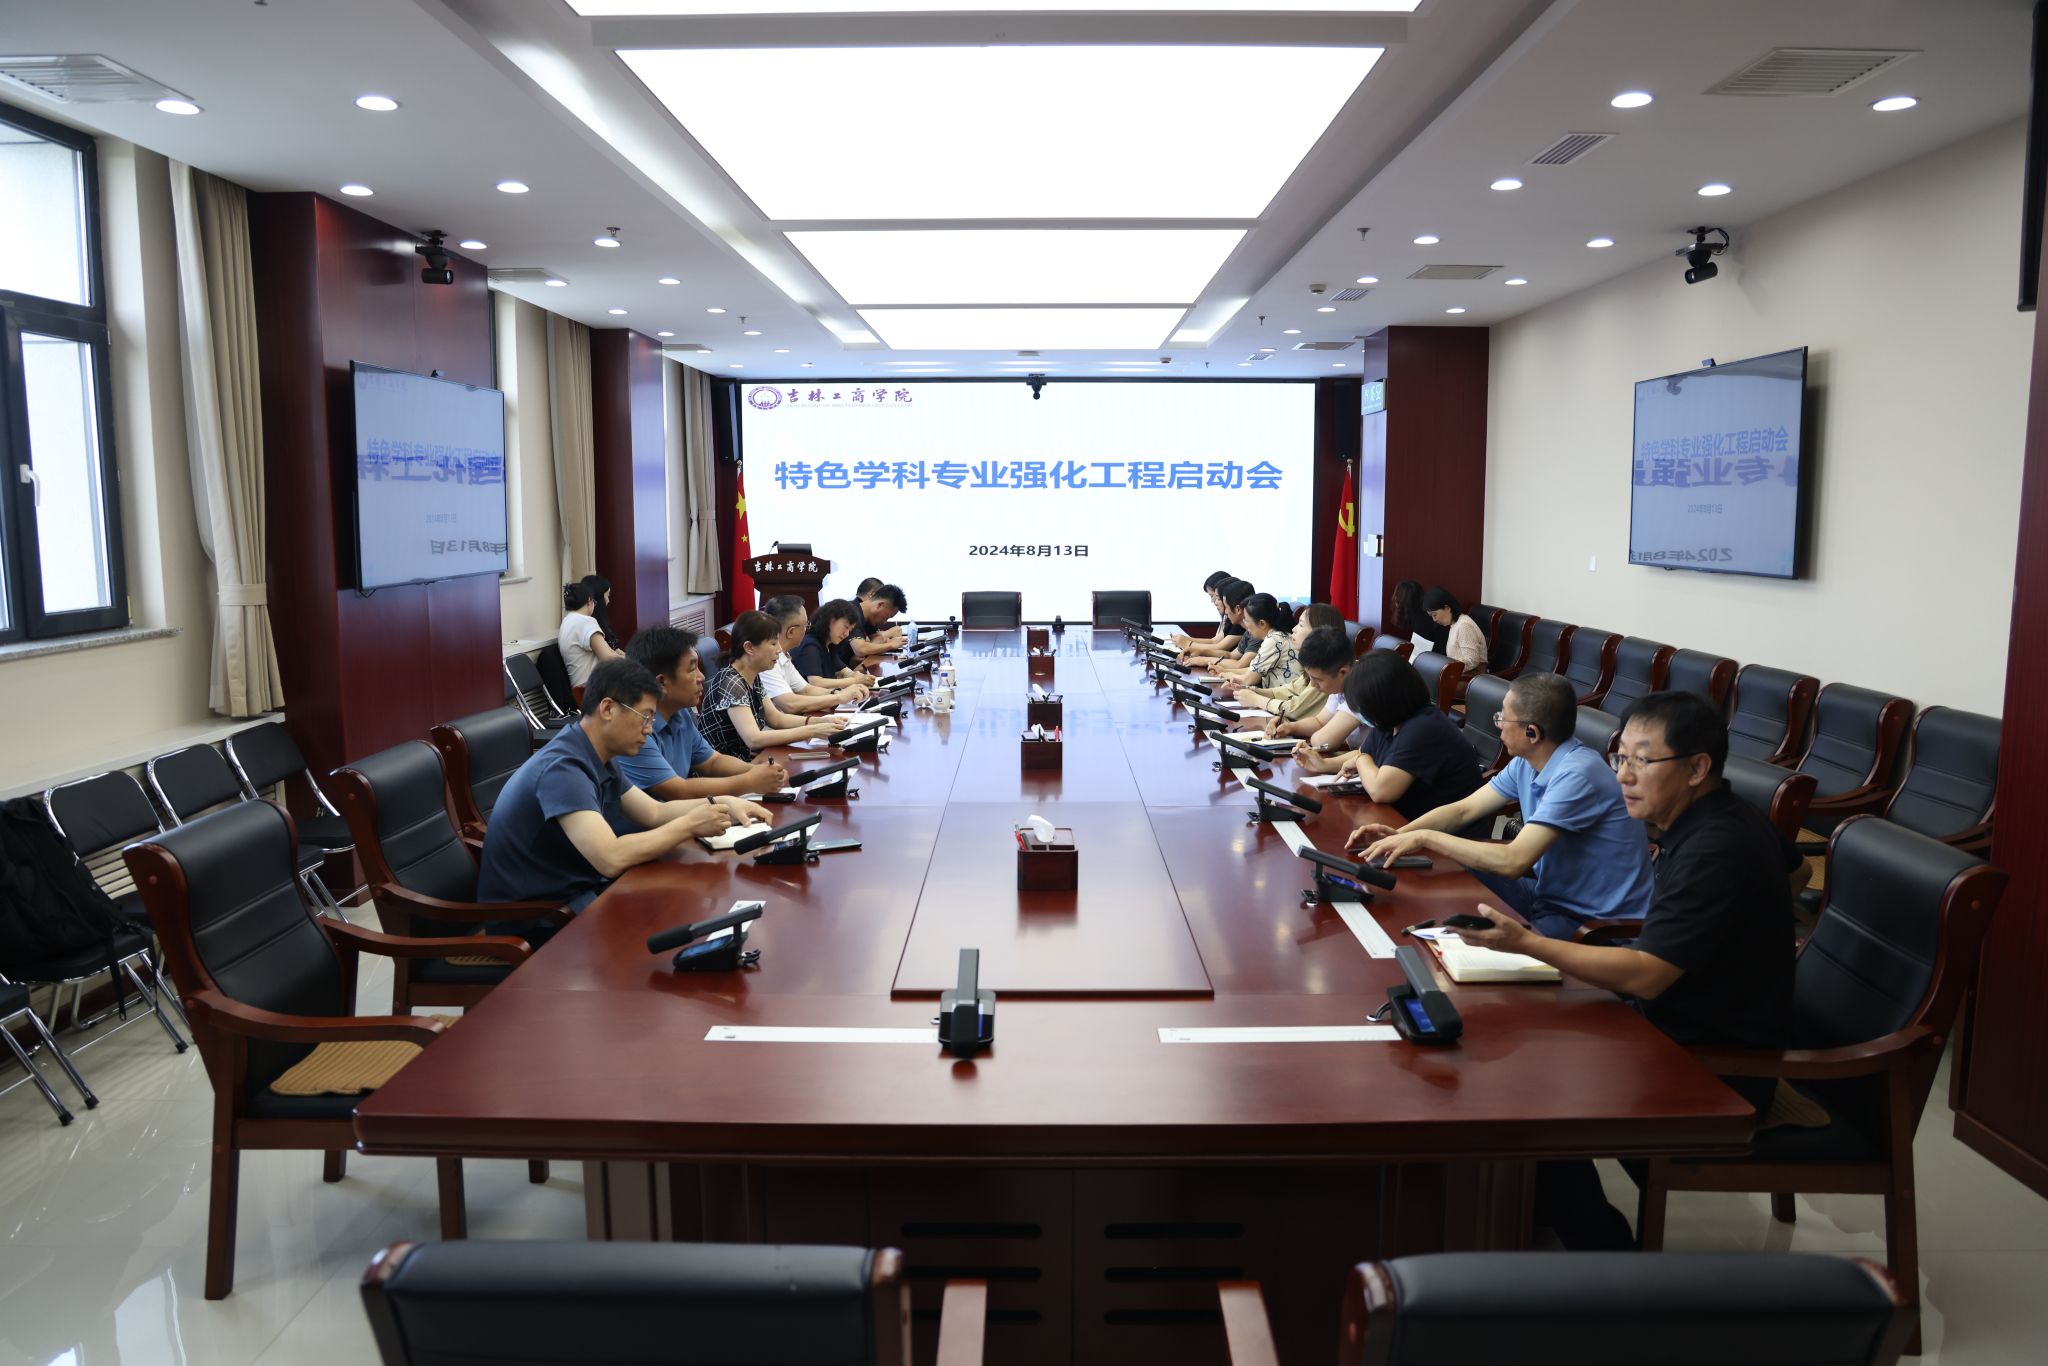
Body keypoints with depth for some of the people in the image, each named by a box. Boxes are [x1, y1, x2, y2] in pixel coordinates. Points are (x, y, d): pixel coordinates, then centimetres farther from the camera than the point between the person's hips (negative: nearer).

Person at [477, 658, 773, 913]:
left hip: (576, 889, 9)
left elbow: (654, 813, 16)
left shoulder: (596, 760, 6)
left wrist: (721, 804, 3)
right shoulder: (563, 768, -24)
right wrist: (690, 825, -21)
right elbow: (611, 858, -32)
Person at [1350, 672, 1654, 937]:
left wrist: (1425, 838, -25)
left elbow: (1513, 862, -31)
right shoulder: (1525, 764, 2)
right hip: (1548, 894, 9)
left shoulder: (1577, 775, -27)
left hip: (1594, 923, -9)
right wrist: (1399, 835, -8)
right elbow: (1463, 810, 9)